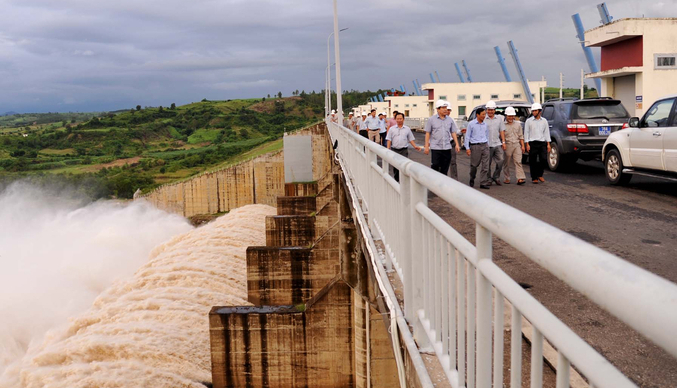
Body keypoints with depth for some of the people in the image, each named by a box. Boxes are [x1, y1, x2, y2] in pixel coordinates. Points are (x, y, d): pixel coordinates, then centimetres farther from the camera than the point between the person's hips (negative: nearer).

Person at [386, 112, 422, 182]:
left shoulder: (407, 129, 8)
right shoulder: (391, 129, 7)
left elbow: (410, 139, 11)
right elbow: (389, 140, 4)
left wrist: (415, 146, -3)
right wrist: (388, 149, -7)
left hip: (404, 150, -1)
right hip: (394, 150, 1)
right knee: (395, 167, 6)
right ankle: (396, 181, 18)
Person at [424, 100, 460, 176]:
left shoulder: (450, 120, 8)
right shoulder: (431, 120, 0)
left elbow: (453, 132, 13)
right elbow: (428, 133, 1)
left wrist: (457, 144, 4)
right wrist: (426, 146, -4)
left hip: (447, 148, 3)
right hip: (435, 148, -3)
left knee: (445, 169, 7)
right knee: (435, 167, -4)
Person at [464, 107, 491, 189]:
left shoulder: (485, 124, 11)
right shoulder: (471, 124, -2)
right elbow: (467, 136, -2)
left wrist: (487, 145, 14)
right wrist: (467, 148, -7)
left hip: (485, 146, 4)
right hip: (475, 146, -4)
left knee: (485, 165, -3)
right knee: (474, 165, 4)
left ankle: (483, 183, 0)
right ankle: (472, 180, 26)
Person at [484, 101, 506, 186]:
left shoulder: (499, 118, 12)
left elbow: (502, 131, 13)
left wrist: (503, 141, 6)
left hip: (497, 144, 3)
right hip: (487, 145, -2)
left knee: (501, 160, -8)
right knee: (488, 163, 2)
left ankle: (496, 177, 6)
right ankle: (489, 179, 15)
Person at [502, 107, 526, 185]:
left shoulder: (518, 124, 13)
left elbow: (520, 136, 16)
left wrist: (522, 145, 10)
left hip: (517, 145, 3)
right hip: (507, 145, -3)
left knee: (518, 162, -7)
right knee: (506, 163, 4)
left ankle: (520, 178, -14)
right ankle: (507, 179, 15)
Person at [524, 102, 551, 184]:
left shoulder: (544, 121, 12)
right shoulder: (529, 121, 4)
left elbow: (546, 132, 13)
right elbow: (526, 133, 2)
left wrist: (548, 144, 6)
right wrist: (527, 144, -6)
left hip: (542, 143, 2)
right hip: (532, 143, -2)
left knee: (544, 159, -7)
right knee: (533, 161, 0)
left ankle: (539, 175, 14)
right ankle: (534, 178, 9)